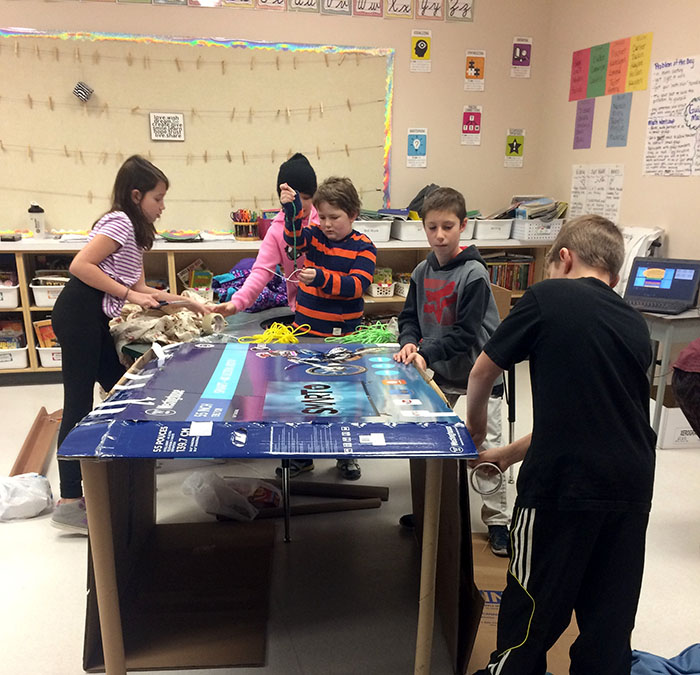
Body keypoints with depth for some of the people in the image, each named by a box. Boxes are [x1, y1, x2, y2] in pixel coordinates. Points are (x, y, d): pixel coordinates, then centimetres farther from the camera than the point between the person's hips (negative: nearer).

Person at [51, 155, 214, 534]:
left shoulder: (134, 231, 20)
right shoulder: (120, 222, -10)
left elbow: (139, 289, 19)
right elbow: (80, 266, -20)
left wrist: (185, 302, 16)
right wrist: (128, 295, -18)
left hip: (94, 319, 10)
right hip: (78, 315, -10)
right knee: (79, 404, -9)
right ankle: (69, 503, -4)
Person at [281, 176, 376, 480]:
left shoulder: (363, 247, -6)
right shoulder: (314, 236, 3)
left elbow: (357, 285, -19)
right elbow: (294, 238, -18)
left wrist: (321, 278, -30)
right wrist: (291, 210, -35)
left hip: (342, 335, -3)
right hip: (306, 330, 3)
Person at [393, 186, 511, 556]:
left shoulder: (474, 274, -18)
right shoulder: (423, 271, 2)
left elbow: (466, 334, -20)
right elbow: (409, 315, 8)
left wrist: (426, 354, -25)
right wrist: (409, 342, -12)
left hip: (478, 373, -6)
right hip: (438, 373, 6)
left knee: (486, 448, 0)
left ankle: (497, 521, 17)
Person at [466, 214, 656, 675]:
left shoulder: (549, 297, -3)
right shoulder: (636, 327, 12)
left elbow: (483, 372, 2)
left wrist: (475, 426, 22)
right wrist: (509, 453, 24)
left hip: (565, 481, -5)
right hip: (632, 485, 6)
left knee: (535, 600, 14)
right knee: (610, 612, 19)